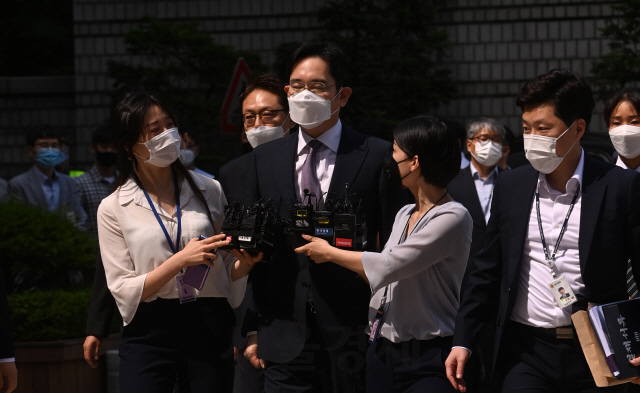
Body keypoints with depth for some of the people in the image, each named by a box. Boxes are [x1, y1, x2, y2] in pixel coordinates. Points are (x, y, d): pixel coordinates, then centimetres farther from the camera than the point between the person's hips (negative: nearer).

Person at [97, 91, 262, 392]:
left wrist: (245, 261, -11)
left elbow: (227, 271, 12)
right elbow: (123, 290, -6)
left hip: (210, 327, 2)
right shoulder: (114, 209, 1)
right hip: (149, 332, -2)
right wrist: (181, 260, -17)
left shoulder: (209, 190, 8)